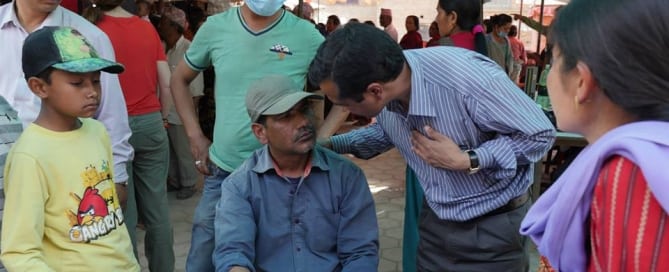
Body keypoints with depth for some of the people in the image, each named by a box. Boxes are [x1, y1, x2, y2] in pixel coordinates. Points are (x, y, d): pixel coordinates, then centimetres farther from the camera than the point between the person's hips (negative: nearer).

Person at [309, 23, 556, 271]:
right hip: (436, 220, 5)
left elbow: (540, 134, -20)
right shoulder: (382, 96, -14)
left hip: (495, 226, -5)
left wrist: (467, 161, -27)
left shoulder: (467, 77, -33)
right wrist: (333, 144, -3)